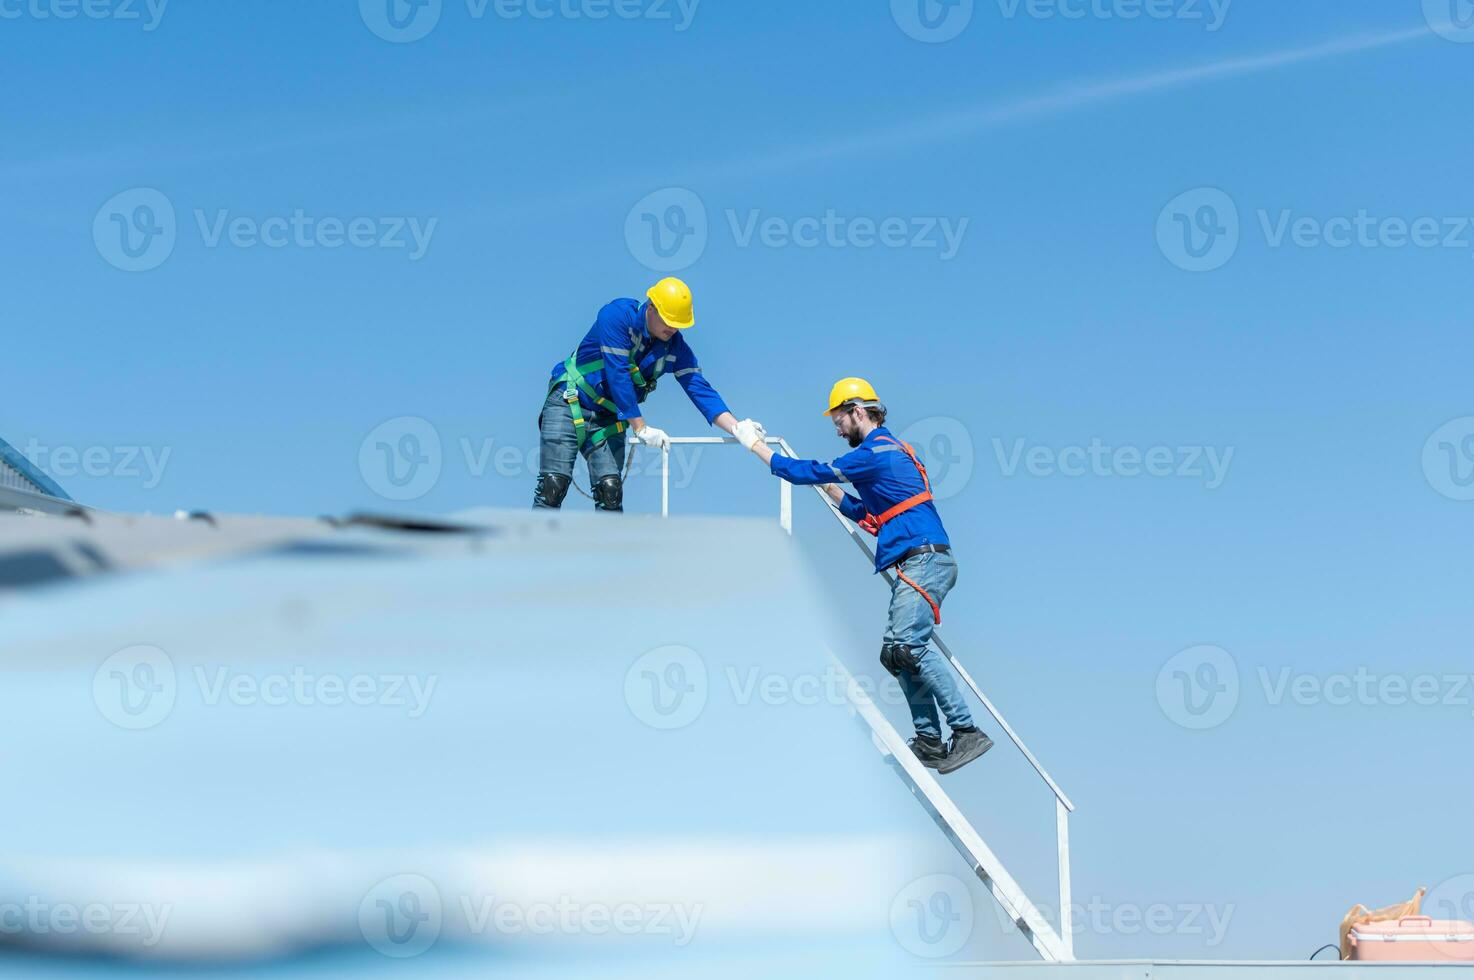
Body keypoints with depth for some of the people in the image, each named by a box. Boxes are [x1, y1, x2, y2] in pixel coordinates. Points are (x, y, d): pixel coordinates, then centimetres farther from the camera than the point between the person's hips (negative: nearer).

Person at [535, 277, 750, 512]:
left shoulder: (676, 347, -4)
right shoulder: (617, 316, -20)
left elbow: (700, 389, -6)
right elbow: (618, 376, -24)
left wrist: (737, 428, -19)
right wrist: (641, 429, -24)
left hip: (608, 419, 5)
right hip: (568, 405, -5)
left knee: (611, 491, -8)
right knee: (553, 486, -13)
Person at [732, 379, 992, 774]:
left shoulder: (875, 452, -8)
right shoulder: (888, 451, 25)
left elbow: (811, 473, -7)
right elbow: (870, 514, 33)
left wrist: (755, 444, 3)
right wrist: (829, 488, 28)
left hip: (924, 559, -11)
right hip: (918, 564, 11)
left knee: (907, 645, -22)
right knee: (898, 651, 8)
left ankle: (967, 732, -24)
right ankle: (929, 742, 7)